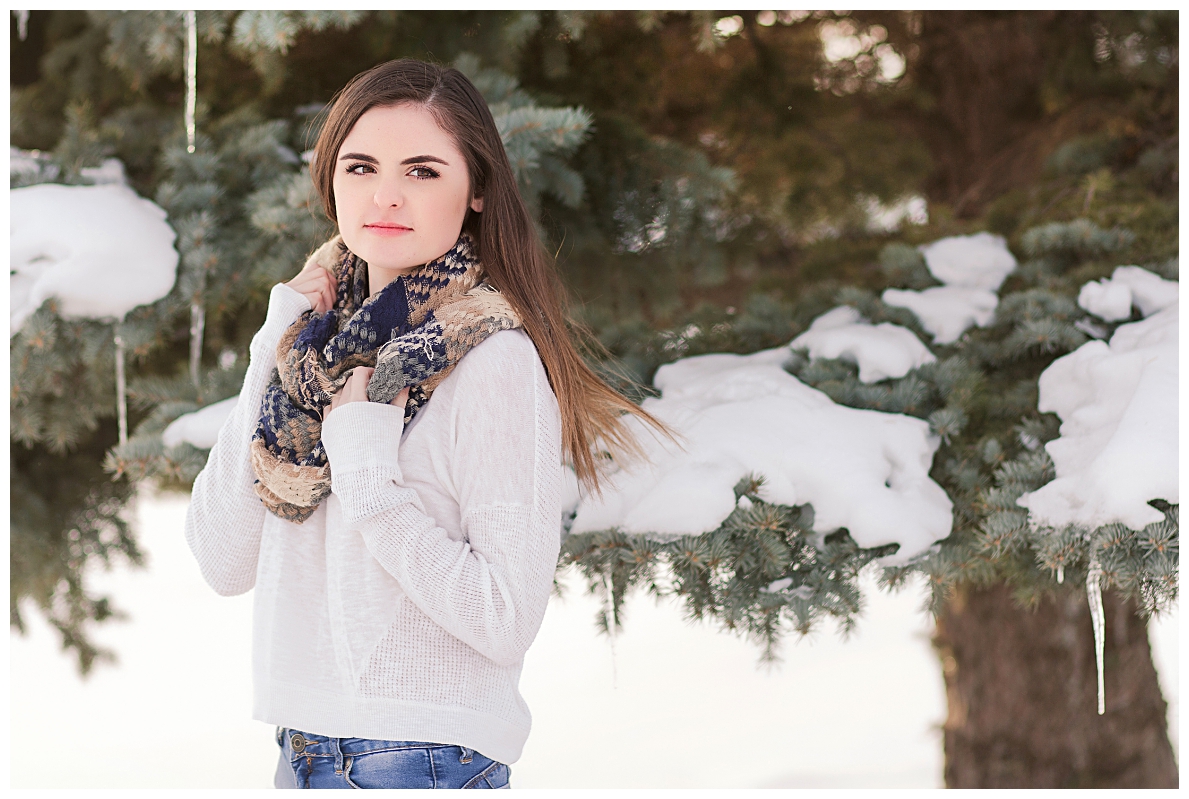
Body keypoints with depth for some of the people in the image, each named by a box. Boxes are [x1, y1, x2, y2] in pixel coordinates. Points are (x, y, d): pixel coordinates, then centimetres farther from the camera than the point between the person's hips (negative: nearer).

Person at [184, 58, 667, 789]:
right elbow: (224, 562, 0)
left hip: (422, 756, -5)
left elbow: (507, 619, -18)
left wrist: (369, 478, -18)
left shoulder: (497, 360, -12)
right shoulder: (316, 332, 6)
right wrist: (272, 366, -6)